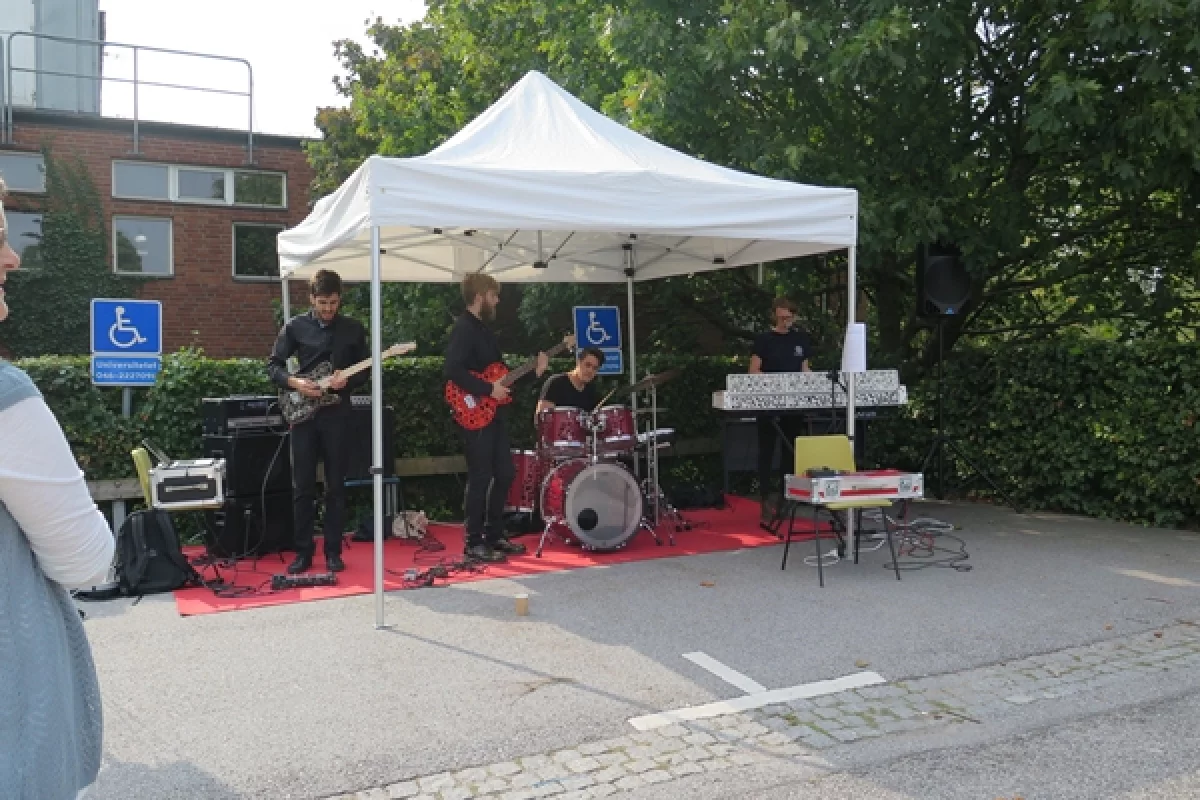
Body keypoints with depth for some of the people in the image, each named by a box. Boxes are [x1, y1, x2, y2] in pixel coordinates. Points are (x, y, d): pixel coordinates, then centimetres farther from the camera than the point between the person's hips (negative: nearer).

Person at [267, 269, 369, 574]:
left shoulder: (353, 328, 5)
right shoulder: (295, 327, 3)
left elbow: (366, 368, 8)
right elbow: (273, 365, 6)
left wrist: (348, 380, -13)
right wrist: (294, 382, -13)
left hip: (337, 413, 0)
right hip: (303, 412, 0)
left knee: (336, 486, 4)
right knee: (303, 486, 3)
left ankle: (333, 551, 13)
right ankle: (303, 551, 13)